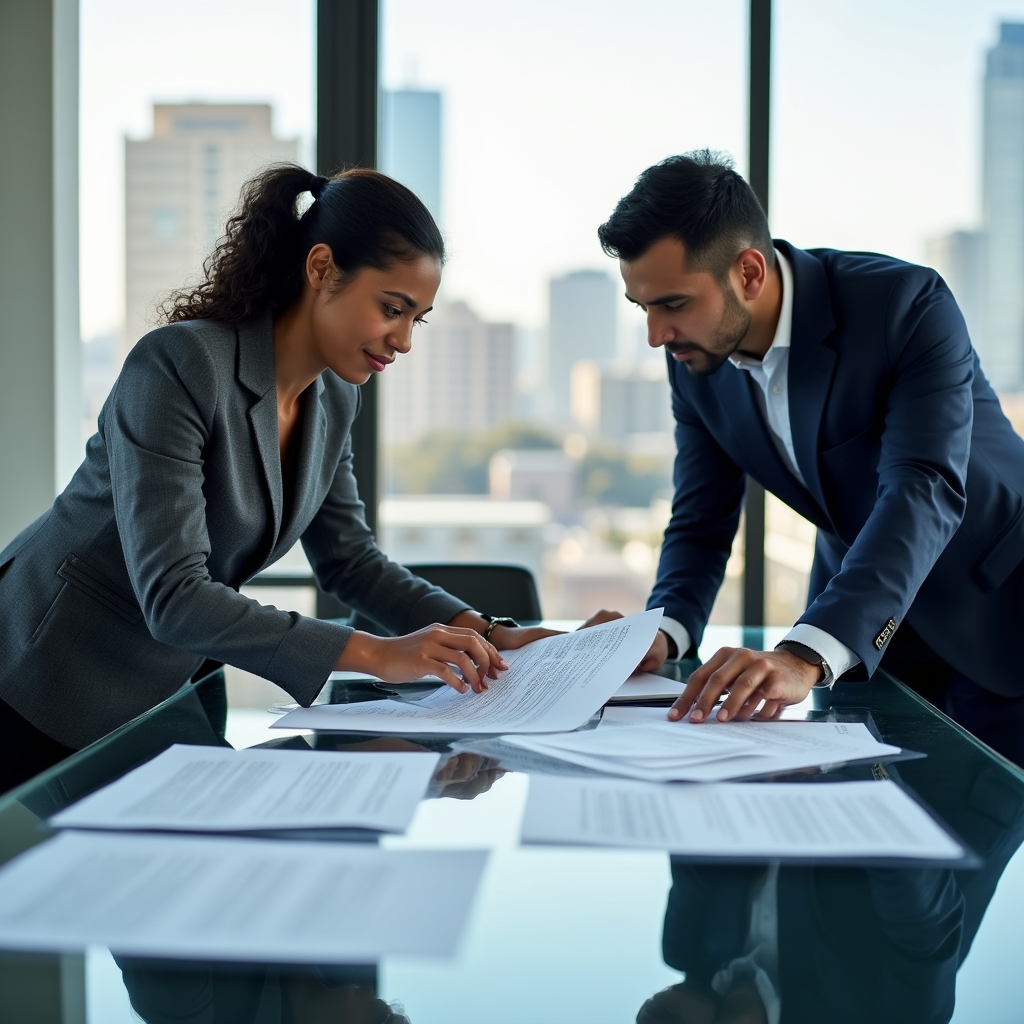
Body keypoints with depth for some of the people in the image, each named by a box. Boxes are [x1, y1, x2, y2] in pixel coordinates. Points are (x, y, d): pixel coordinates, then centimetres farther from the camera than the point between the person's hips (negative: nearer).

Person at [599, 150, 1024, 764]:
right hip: (854, 615, 5)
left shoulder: (907, 305, -29)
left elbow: (923, 494, -41)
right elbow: (701, 523, -4)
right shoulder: (696, 360, -11)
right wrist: (665, 633, -26)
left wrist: (805, 656, -54)